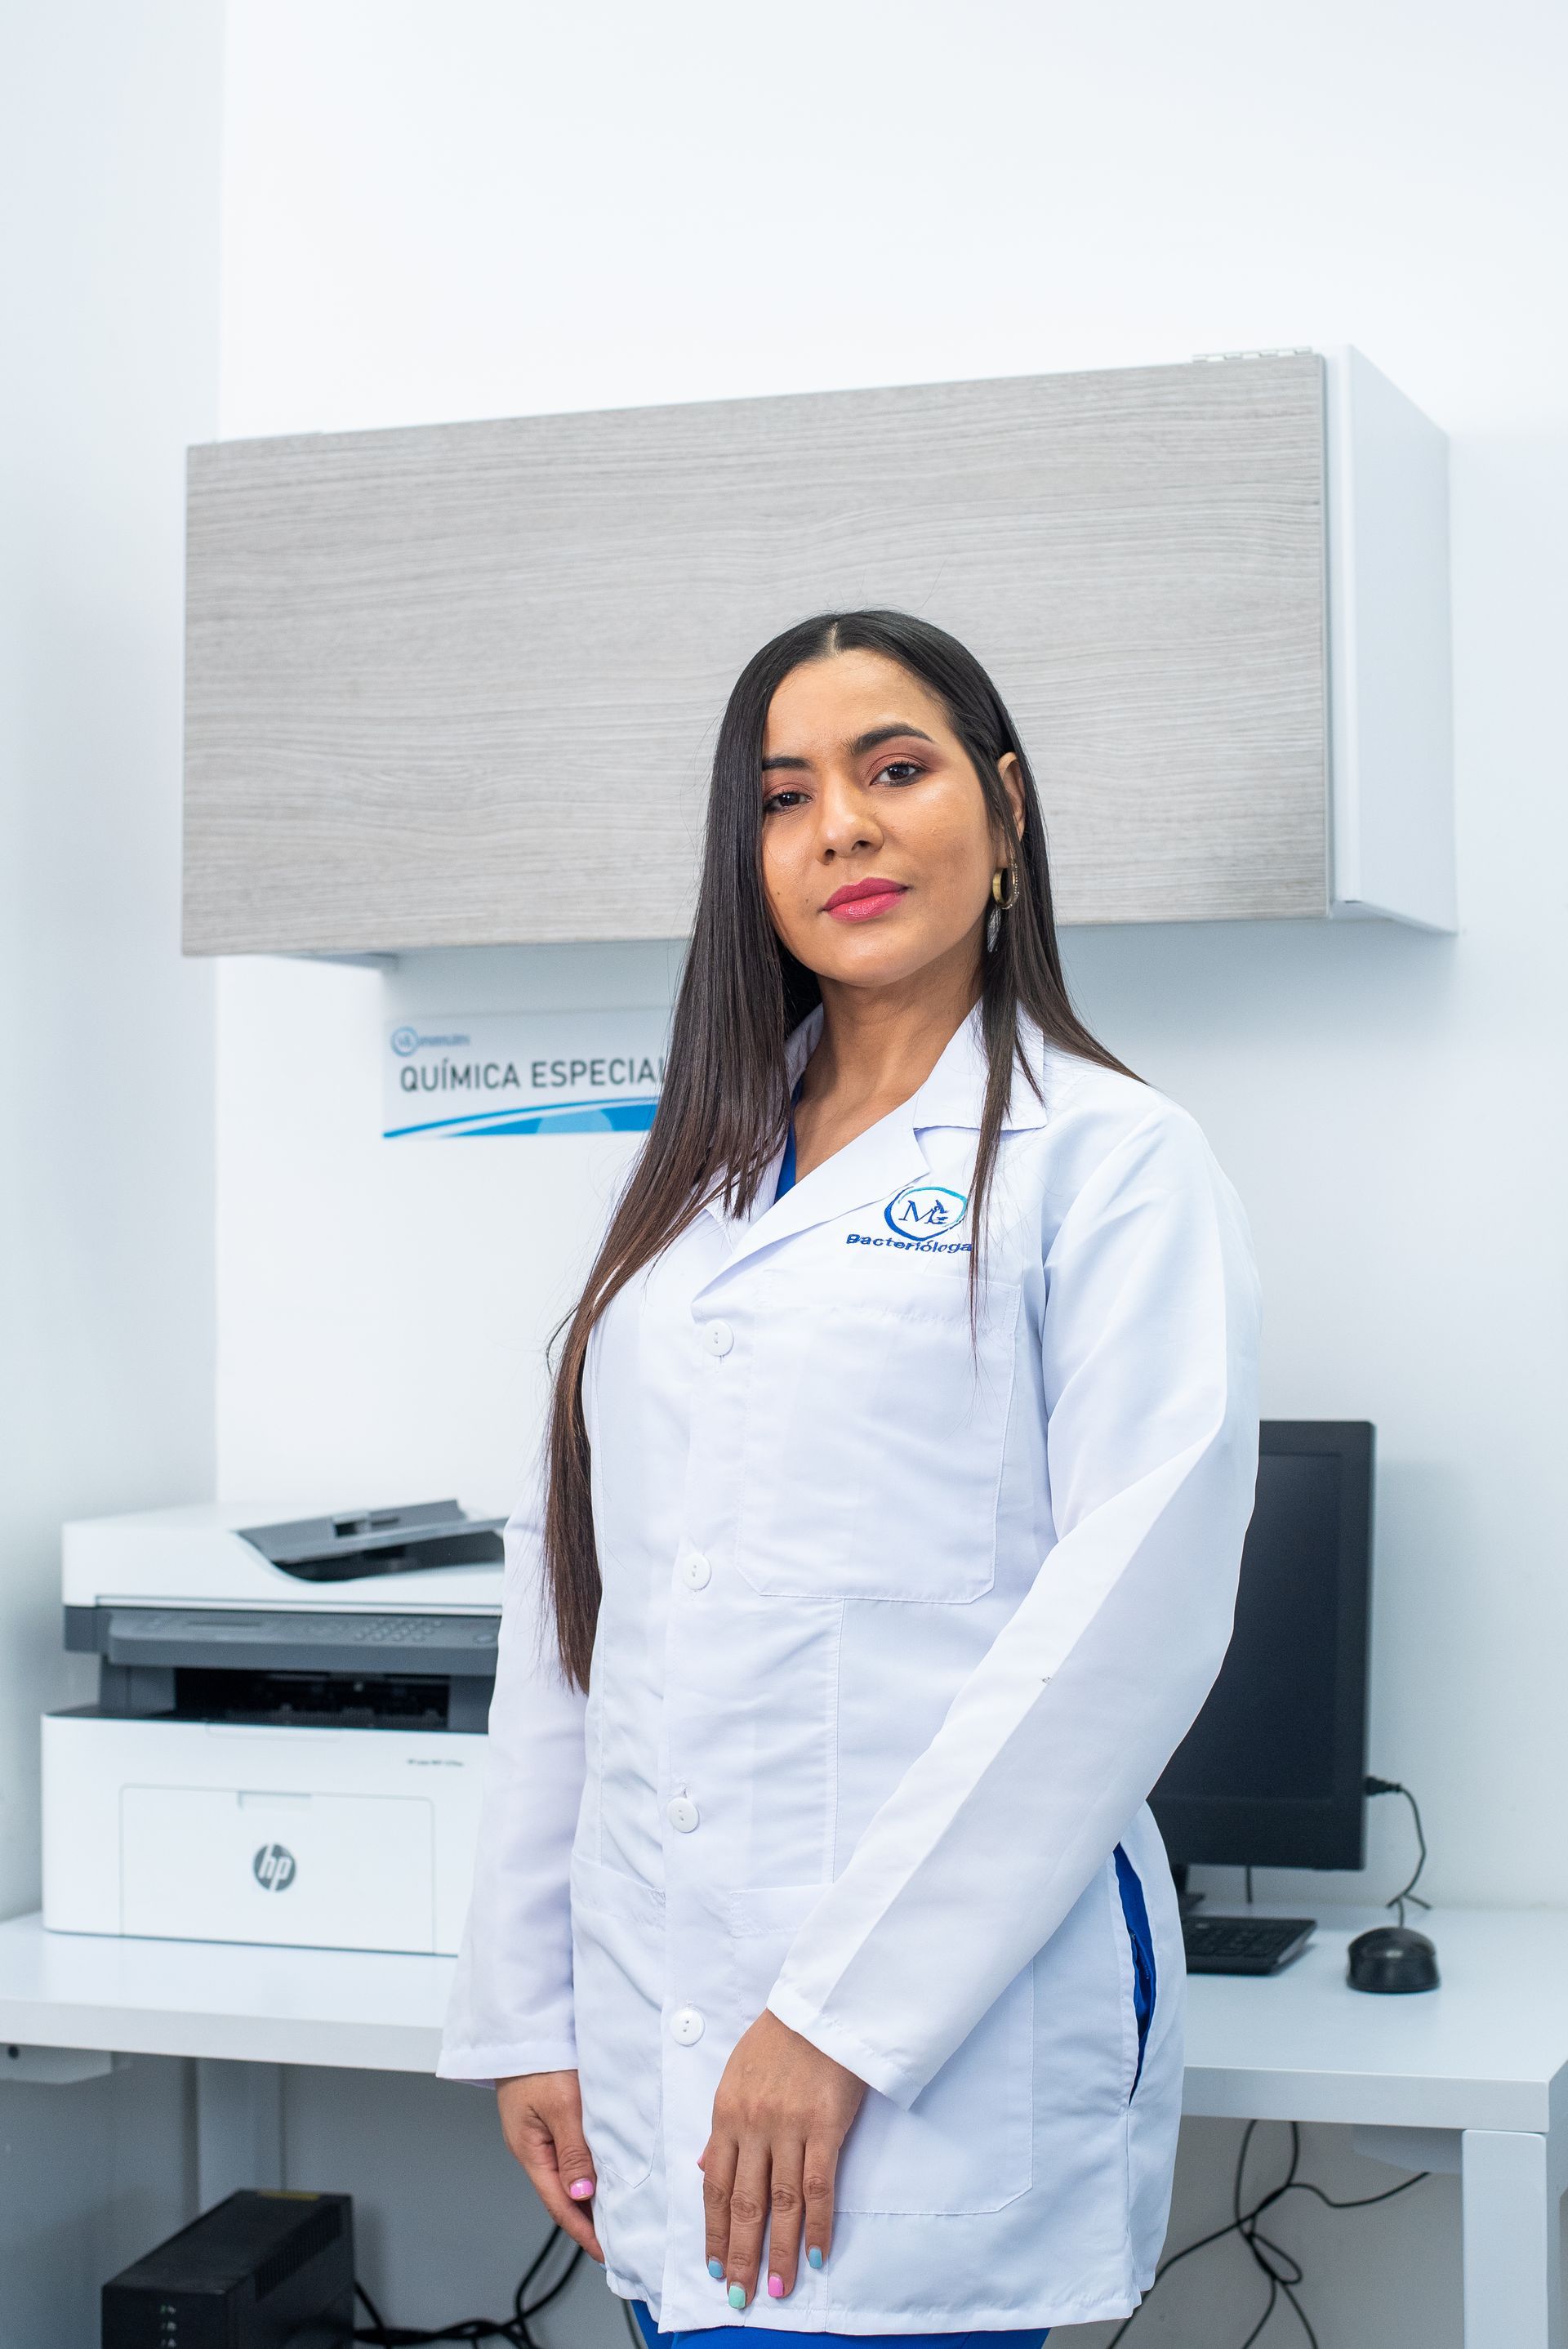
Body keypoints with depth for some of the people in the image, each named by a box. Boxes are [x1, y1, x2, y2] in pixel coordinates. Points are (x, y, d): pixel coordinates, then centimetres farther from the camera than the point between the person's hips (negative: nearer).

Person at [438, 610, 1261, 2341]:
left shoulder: (1105, 1157, -2)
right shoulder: (695, 1188, 15)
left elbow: (1135, 1605, -13)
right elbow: (565, 1596, 14)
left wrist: (850, 2009, -17)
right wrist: (525, 2011, 9)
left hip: (940, 2064, -5)